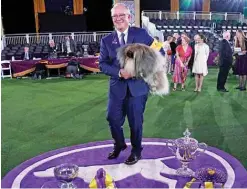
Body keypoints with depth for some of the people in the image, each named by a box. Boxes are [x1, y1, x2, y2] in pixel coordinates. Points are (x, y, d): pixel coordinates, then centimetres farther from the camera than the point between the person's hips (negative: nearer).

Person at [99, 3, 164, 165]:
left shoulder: (141, 34, 0)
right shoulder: (107, 40, 3)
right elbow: (102, 64, -2)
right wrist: (119, 72, -17)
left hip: (138, 86, -2)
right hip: (117, 87, 2)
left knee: (136, 122, 8)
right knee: (113, 118, 10)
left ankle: (136, 151, 32)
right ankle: (119, 145, 40)